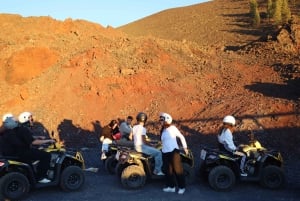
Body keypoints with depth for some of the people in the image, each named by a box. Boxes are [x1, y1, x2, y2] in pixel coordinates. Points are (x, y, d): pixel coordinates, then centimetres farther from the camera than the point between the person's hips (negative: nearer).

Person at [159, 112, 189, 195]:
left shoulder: (172, 128, -4)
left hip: (173, 151, -6)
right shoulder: (162, 131, 14)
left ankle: (182, 187, 6)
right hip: (165, 153, 7)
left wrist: (185, 147, -2)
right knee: (169, 170, 9)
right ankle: (171, 186, 18)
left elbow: (181, 137, -1)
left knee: (177, 169, -2)